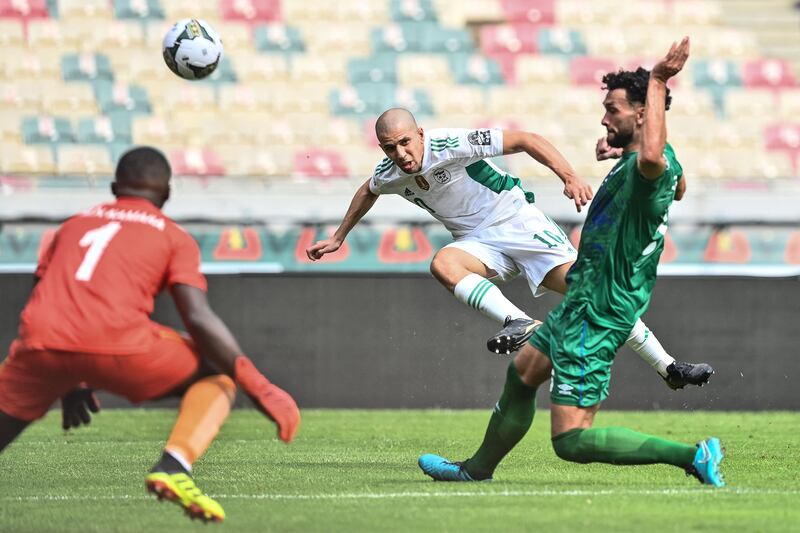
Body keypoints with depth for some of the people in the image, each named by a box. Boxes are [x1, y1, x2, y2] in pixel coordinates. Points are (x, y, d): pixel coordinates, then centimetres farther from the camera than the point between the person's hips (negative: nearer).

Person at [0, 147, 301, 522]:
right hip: (118, 342, -3)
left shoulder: (72, 226, 30)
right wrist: (259, 389, 6)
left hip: (40, 348, 3)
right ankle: (174, 465, -9)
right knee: (218, 376, 17)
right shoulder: (173, 236, 18)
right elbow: (198, 319, 5)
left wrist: (67, 385, 46)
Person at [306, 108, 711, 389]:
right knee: (443, 264, -30)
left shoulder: (452, 146, -23)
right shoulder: (389, 175, -4)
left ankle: (669, 368, -7)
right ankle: (518, 323, -41)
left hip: (519, 223, -4)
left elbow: (525, 140, -23)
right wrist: (338, 238, 29)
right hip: (478, 243, 4)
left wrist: (570, 179, -33)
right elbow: (367, 192, 23)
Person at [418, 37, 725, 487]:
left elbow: (652, 155, -53)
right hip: (579, 302, 11)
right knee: (522, 374, 31)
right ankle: (478, 470, 50)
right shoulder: (646, 161, 7)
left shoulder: (649, 167, -25)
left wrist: (657, 81, -44)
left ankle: (692, 455, -13)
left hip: (597, 316, -11)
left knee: (571, 441, -14)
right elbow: (677, 187, 32)